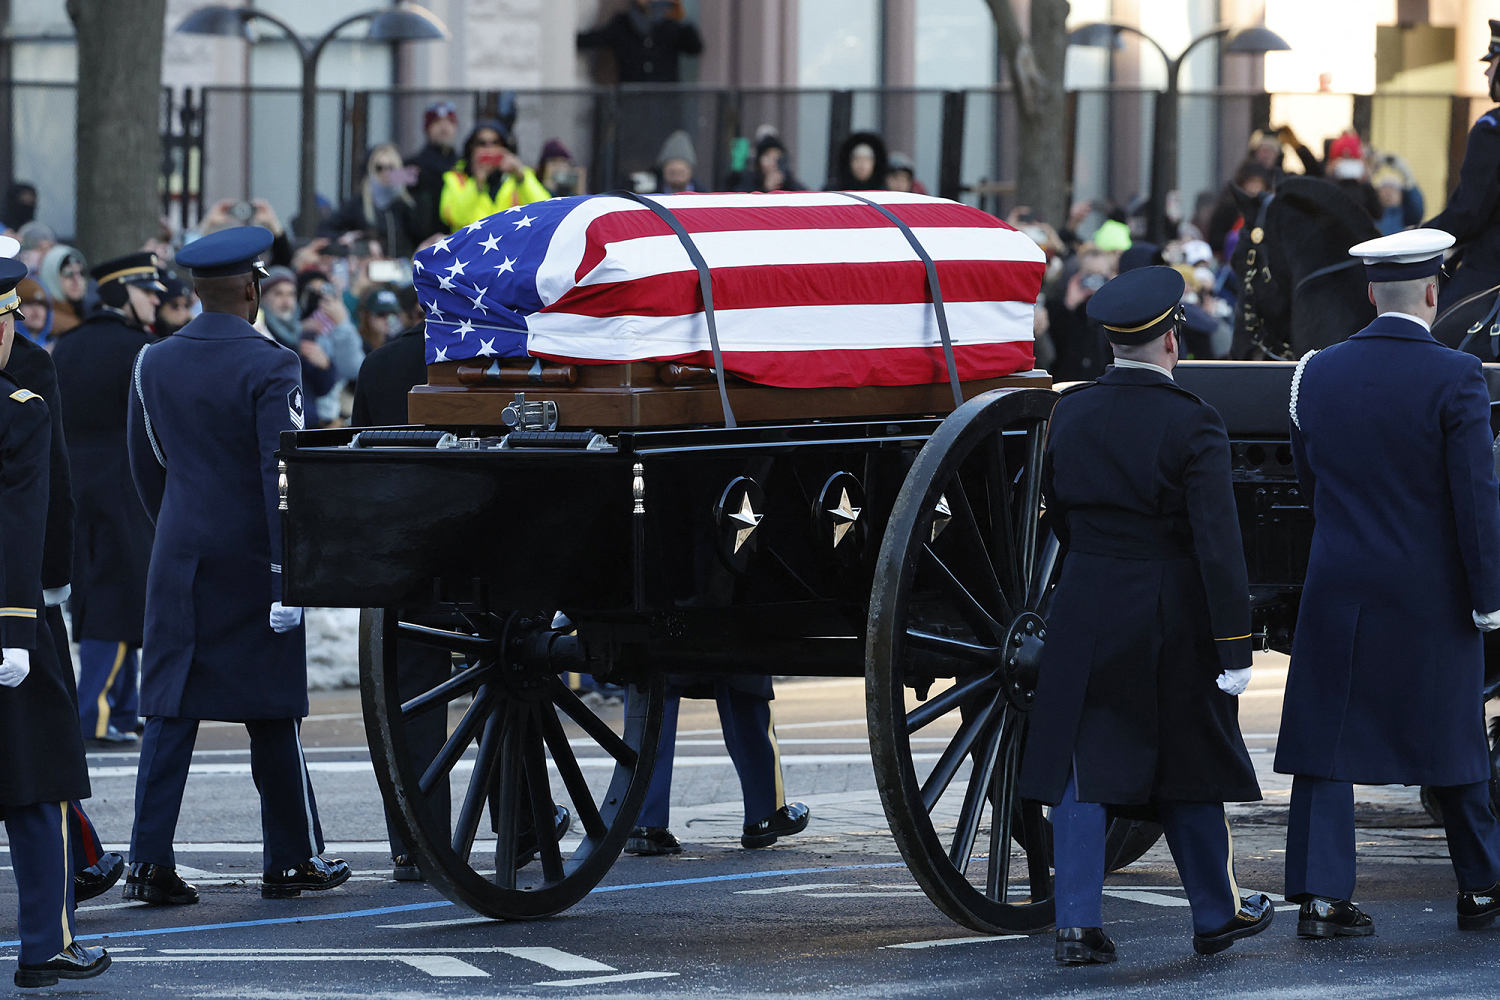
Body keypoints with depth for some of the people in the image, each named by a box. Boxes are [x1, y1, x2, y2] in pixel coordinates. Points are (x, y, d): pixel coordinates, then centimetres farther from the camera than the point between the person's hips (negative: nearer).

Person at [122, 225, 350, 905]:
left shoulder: (153, 364, 4)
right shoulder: (268, 366, -12)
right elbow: (282, 473, -17)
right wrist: (288, 573, -16)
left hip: (179, 561, 4)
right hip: (251, 561, -4)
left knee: (170, 708, 3)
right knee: (272, 710, 6)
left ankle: (150, 862, -4)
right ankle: (291, 860, 14)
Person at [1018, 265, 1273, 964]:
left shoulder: (1070, 412, -1)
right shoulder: (1192, 425, -14)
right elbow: (1217, 542, -17)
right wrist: (1234, 646, -14)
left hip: (1085, 611, 2)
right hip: (1173, 614, -2)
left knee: (1080, 769, 4)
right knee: (1186, 768, 13)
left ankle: (1077, 925, -5)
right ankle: (1216, 914, 27)